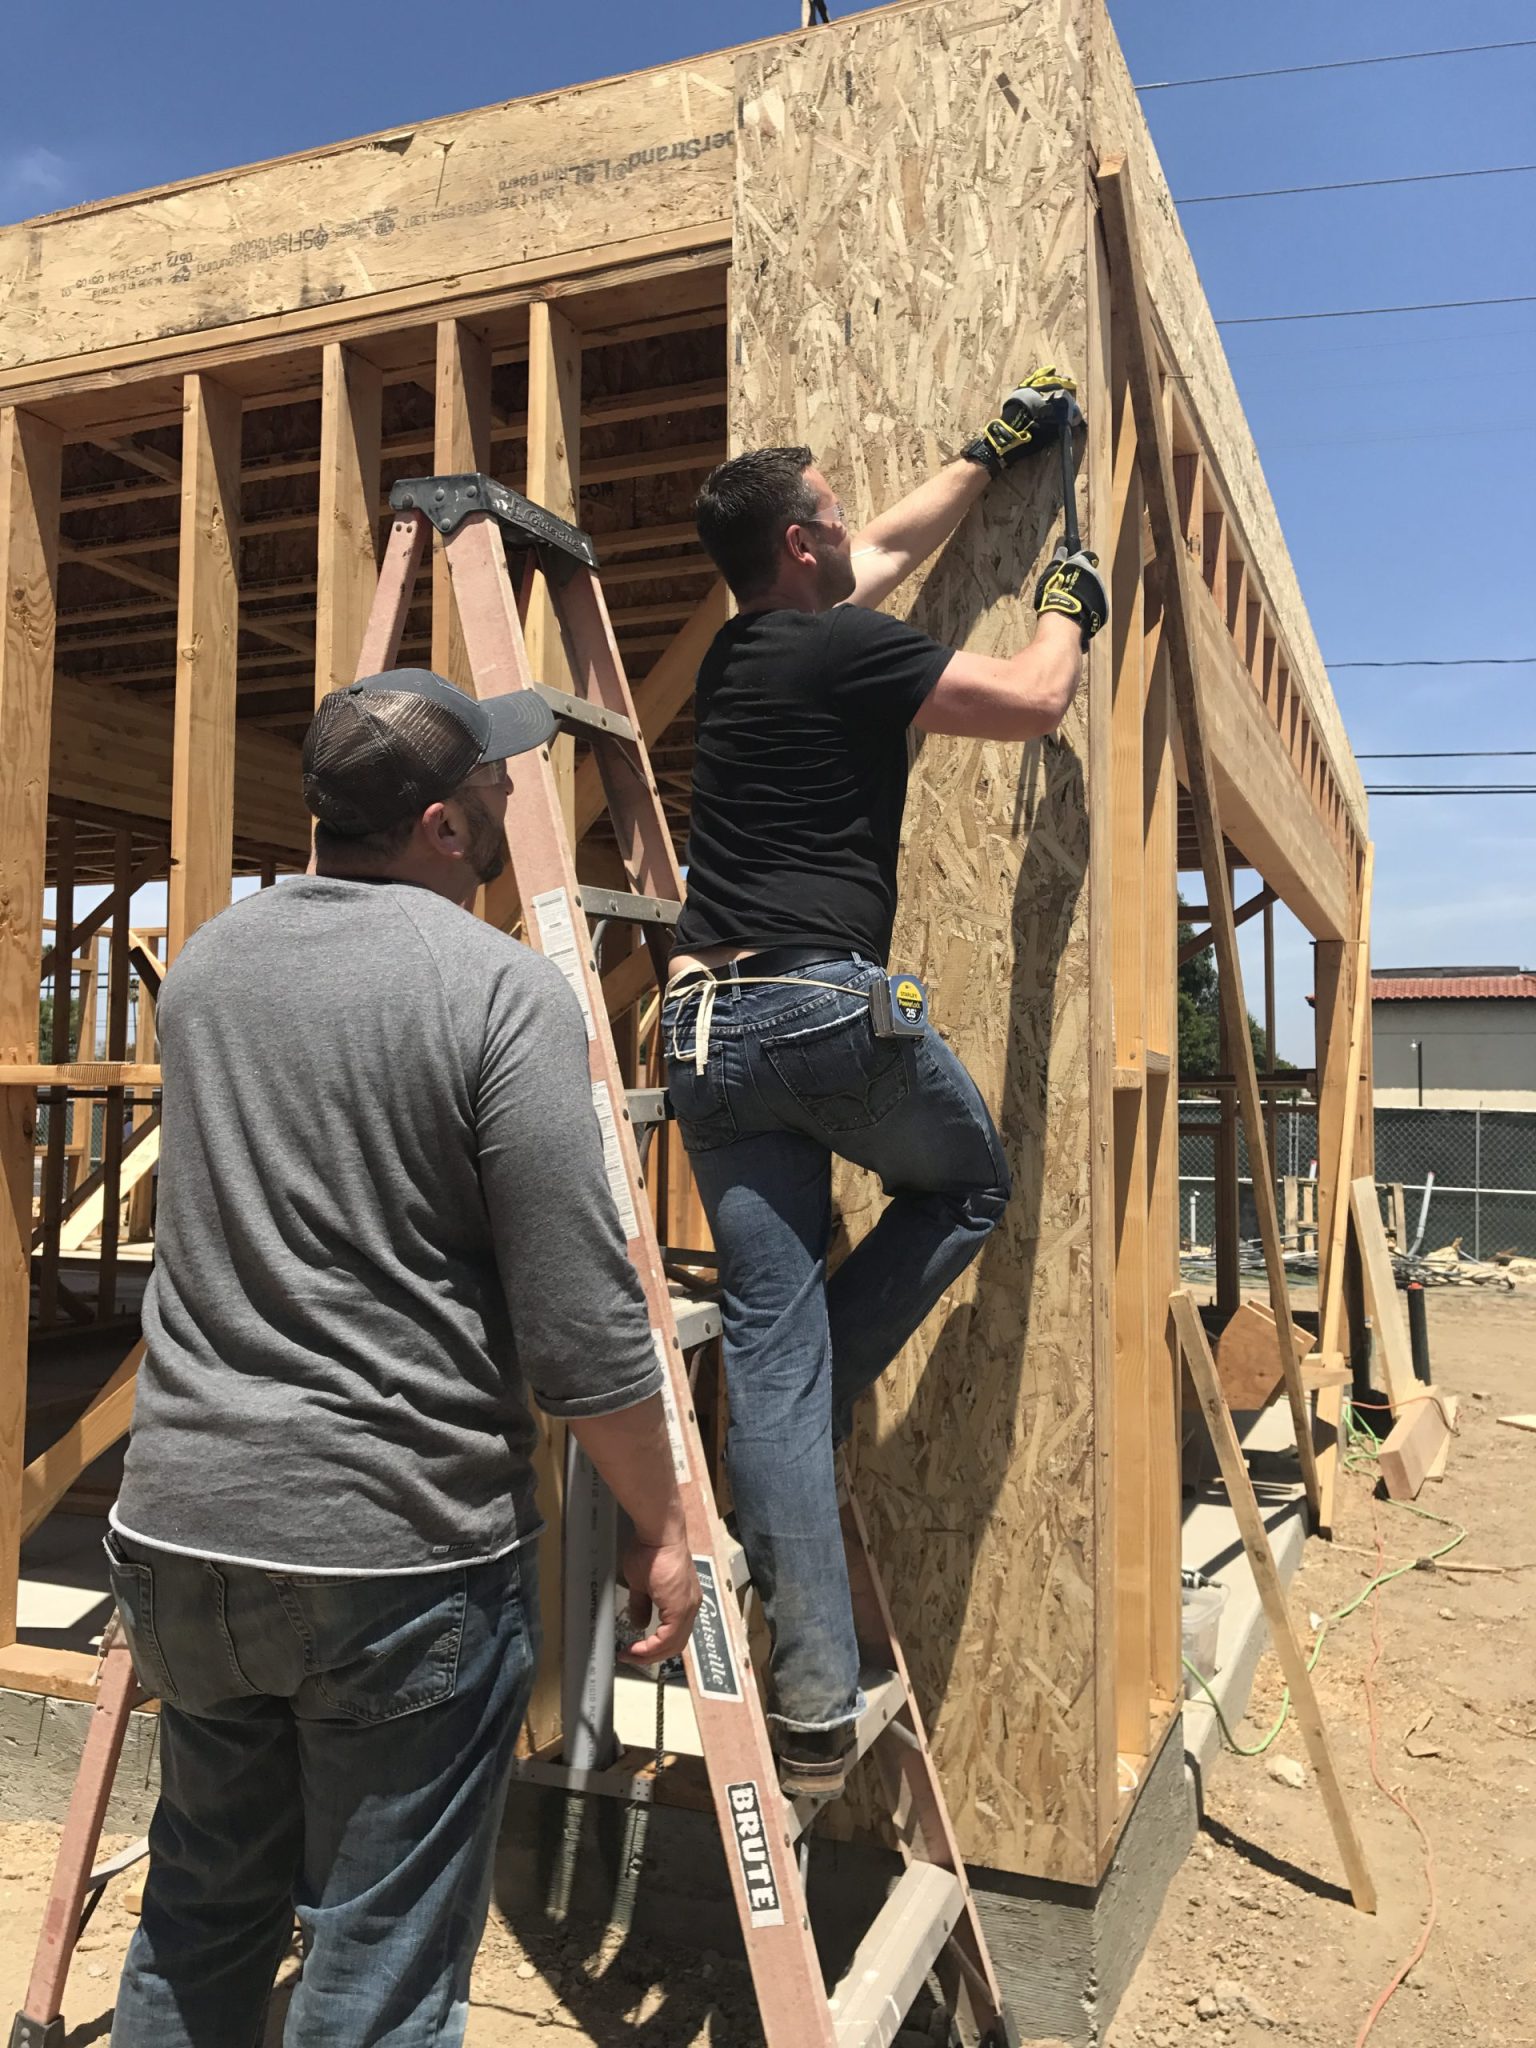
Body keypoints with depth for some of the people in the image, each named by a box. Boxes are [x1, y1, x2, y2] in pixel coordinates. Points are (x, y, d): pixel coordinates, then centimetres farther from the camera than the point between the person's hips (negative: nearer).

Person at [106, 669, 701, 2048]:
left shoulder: (205, 964, 6)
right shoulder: (504, 990, -14)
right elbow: (582, 1328, -16)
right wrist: (660, 1529, -3)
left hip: (179, 1526, 7)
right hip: (399, 1550, -6)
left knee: (199, 1921, 25)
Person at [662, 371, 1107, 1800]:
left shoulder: (740, 651, 20)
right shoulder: (848, 650, -4)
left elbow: (891, 550, 34)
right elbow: (1033, 704, 3)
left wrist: (992, 456, 45)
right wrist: (1069, 607, 24)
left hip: (706, 1027, 7)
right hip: (830, 1007, -7)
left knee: (768, 1346, 4)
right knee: (968, 1187, 24)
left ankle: (813, 1706, 6)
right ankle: (815, 1402, 8)